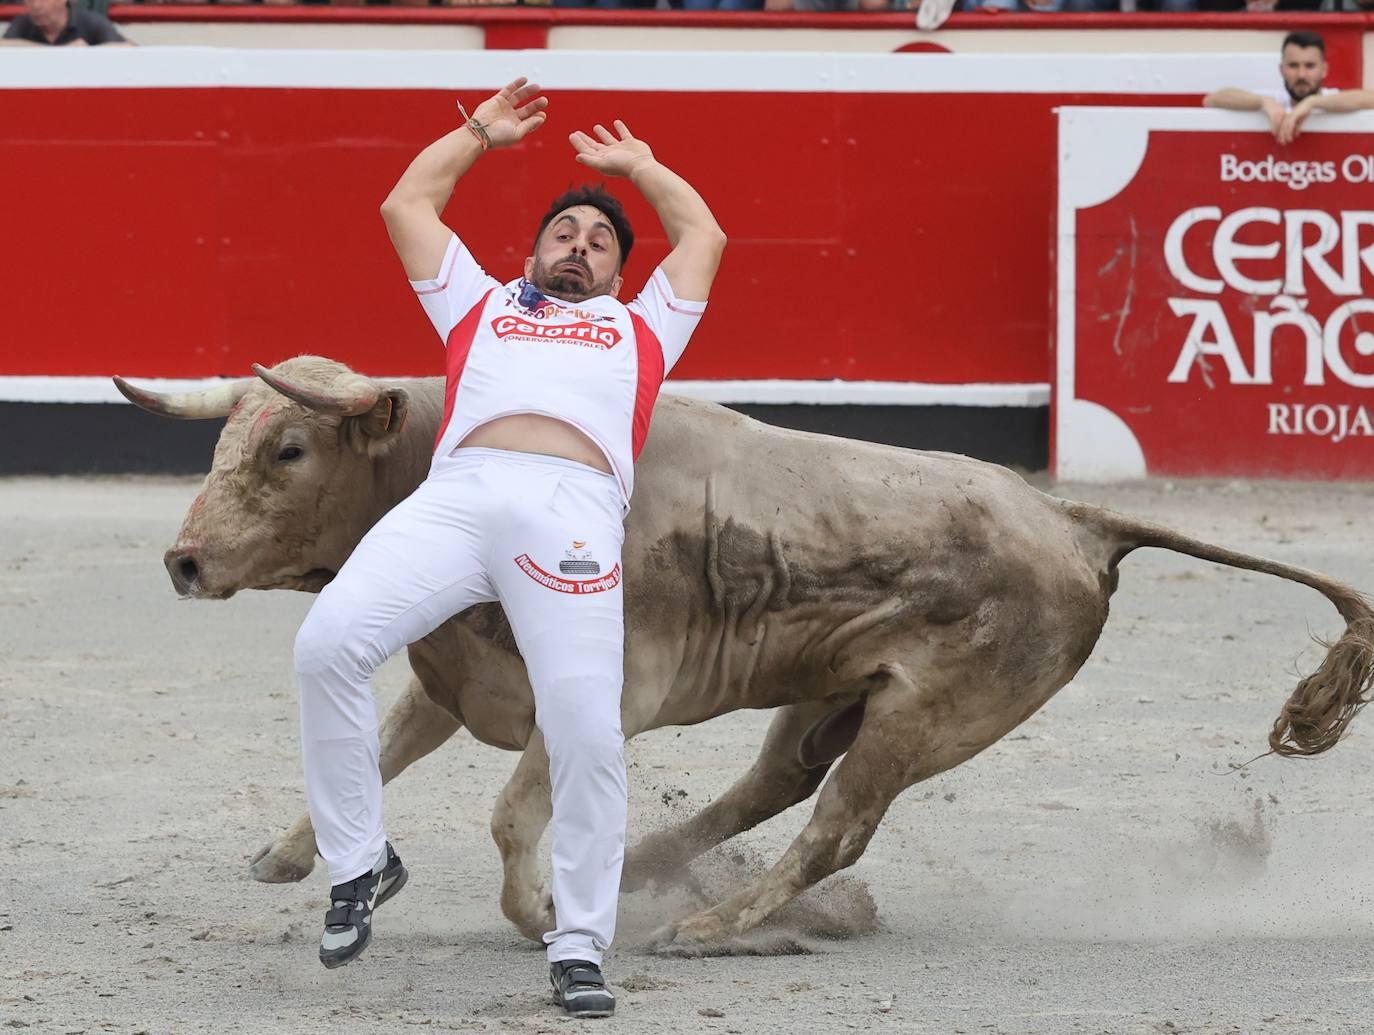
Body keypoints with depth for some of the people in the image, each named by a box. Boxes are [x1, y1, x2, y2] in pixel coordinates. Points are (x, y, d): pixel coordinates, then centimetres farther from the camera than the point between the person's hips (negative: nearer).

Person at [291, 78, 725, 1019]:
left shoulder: (641, 328, 37)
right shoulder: (482, 307, 38)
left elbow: (703, 234, 44)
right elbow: (407, 206, 42)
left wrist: (636, 163, 55)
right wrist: (480, 133, 51)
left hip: (577, 511, -1)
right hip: (458, 495, 1)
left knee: (587, 729, -19)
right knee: (329, 643, -23)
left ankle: (581, 948, -8)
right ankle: (360, 863, -8)